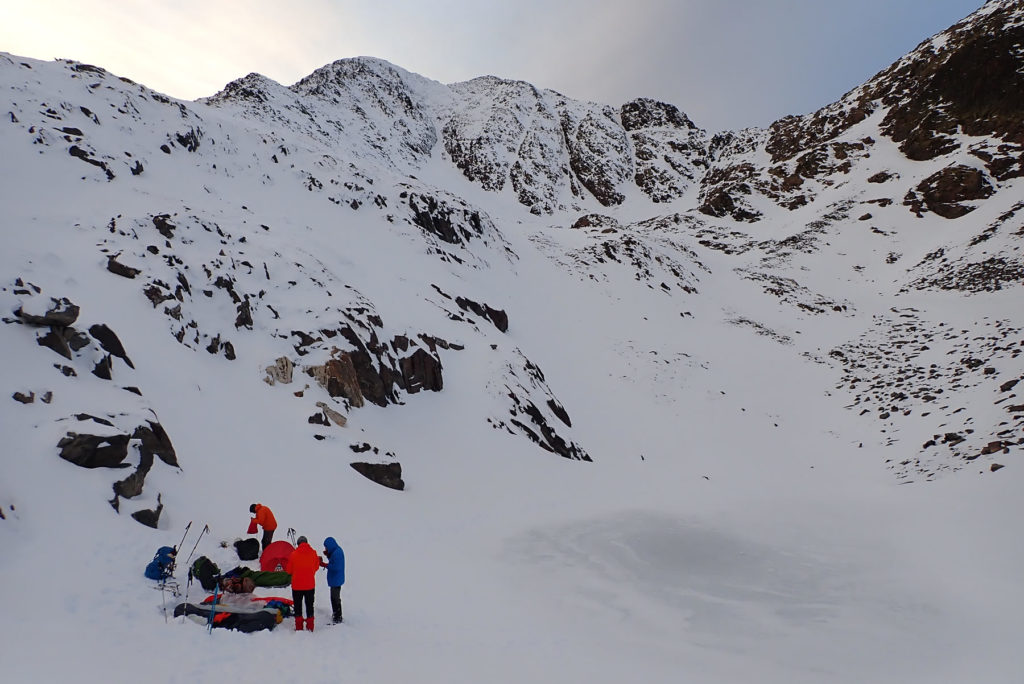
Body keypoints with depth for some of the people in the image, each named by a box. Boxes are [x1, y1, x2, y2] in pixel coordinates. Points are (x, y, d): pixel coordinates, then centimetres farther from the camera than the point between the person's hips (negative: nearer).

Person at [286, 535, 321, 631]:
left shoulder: (294, 554, -11)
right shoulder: (313, 553, -7)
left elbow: (289, 571, -1)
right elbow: (316, 567, 6)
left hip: (297, 585, -2)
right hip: (310, 585, 2)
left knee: (297, 605, 12)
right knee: (309, 605, 14)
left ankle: (299, 627, 13)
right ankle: (310, 627, 17)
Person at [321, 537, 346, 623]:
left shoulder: (337, 553, -25)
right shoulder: (337, 550, 8)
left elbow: (336, 567, -28)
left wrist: (324, 565, -20)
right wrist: (328, 555, 3)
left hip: (336, 580, -11)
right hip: (335, 579, 11)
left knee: (335, 598, -1)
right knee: (334, 597, 22)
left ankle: (337, 618, 7)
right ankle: (336, 614, 35)